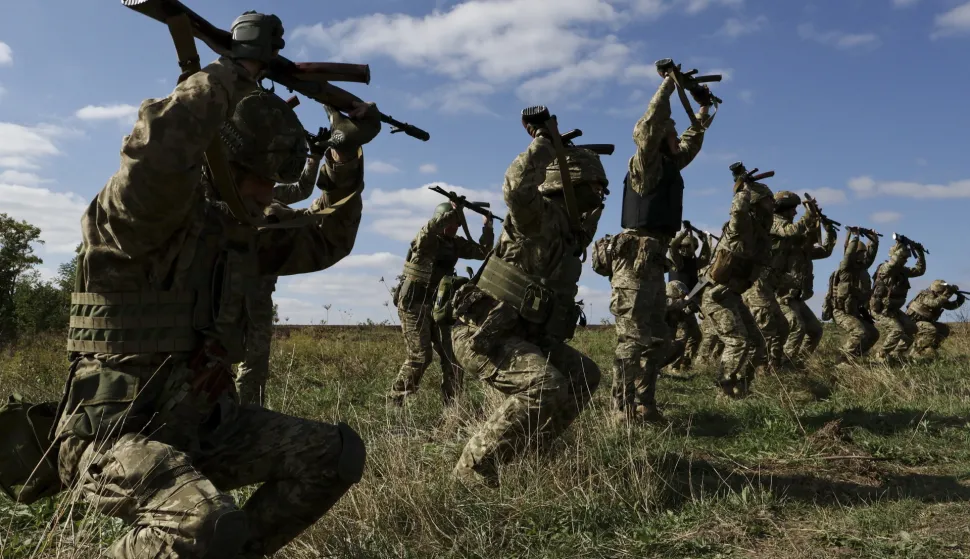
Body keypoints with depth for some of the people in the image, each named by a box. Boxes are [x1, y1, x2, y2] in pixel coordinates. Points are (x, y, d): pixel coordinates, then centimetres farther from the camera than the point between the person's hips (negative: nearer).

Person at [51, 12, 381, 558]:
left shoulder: (239, 234, 9)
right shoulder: (148, 218, -15)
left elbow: (325, 240, 17)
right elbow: (160, 151, -37)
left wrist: (345, 155, 6)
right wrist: (239, 67, -27)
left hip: (205, 426, 8)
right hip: (116, 436, -7)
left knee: (338, 453, -5)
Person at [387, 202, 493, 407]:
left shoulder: (456, 244, 8)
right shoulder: (426, 239, -11)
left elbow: (482, 252, 7)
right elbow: (431, 228, -36)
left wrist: (488, 227, -5)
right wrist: (453, 210, -34)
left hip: (437, 304, 7)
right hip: (414, 304, -6)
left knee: (451, 354, 0)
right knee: (420, 355, -12)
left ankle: (452, 404, 9)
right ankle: (395, 400, 2)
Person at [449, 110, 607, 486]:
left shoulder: (571, 228, 12)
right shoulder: (542, 216, -16)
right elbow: (517, 189, -38)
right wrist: (543, 141, -26)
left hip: (522, 334, 10)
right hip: (483, 335, -10)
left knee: (584, 376, 10)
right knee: (546, 387, -28)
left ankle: (526, 450, 16)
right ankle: (476, 465, -12)